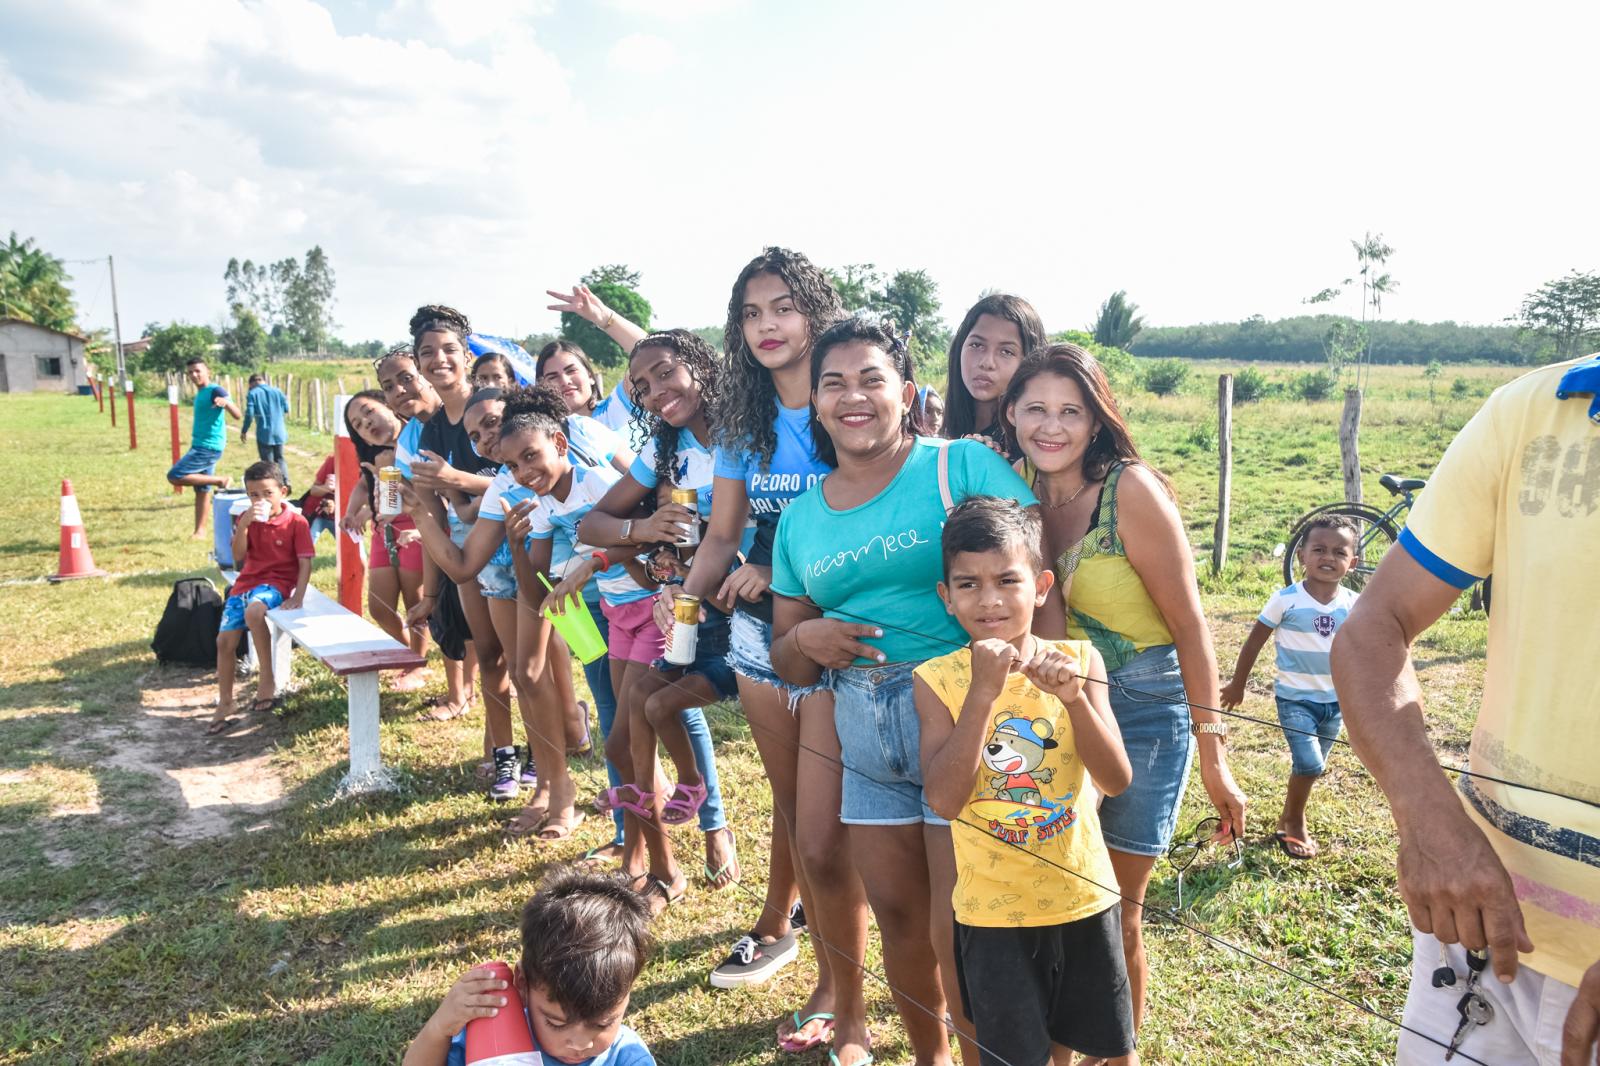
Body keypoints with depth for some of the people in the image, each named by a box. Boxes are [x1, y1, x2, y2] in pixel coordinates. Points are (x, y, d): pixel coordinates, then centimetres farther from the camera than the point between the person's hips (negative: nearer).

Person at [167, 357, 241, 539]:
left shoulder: (215, 390, -13)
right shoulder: (199, 394, 15)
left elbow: (237, 415, -26)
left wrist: (226, 401, -44)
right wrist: (195, 434, 25)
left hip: (209, 447, -9)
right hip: (201, 446, 9)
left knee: (174, 476, -15)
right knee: (202, 490, 12)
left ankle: (220, 481, -8)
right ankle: (200, 530, 18)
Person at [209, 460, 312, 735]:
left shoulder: (296, 521, -7)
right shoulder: (248, 518, 7)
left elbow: (305, 562, -10)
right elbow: (238, 555, -5)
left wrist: (298, 597, -22)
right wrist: (244, 524, -19)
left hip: (277, 582, -6)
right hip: (246, 582, 6)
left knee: (254, 611, -38)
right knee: (224, 640, -1)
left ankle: (267, 682, -25)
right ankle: (225, 707, 14)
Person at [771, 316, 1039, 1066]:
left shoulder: (962, 467, -7)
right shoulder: (801, 517, 10)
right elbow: (787, 661, 15)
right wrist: (806, 640, -8)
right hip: (863, 732, 5)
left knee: (959, 935, 1)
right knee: (898, 919, 17)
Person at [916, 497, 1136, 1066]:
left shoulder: (1077, 659, -9)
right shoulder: (937, 679, -13)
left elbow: (1116, 780, -11)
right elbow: (945, 800, -21)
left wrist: (1074, 697, -27)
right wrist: (983, 693, -29)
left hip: (1083, 895, 2)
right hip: (992, 910, -1)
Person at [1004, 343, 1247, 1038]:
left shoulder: (1130, 490, -17)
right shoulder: (1019, 489, -2)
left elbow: (1189, 625, -14)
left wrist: (1212, 755, -12)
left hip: (1144, 708, -4)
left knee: (1117, 912, 7)